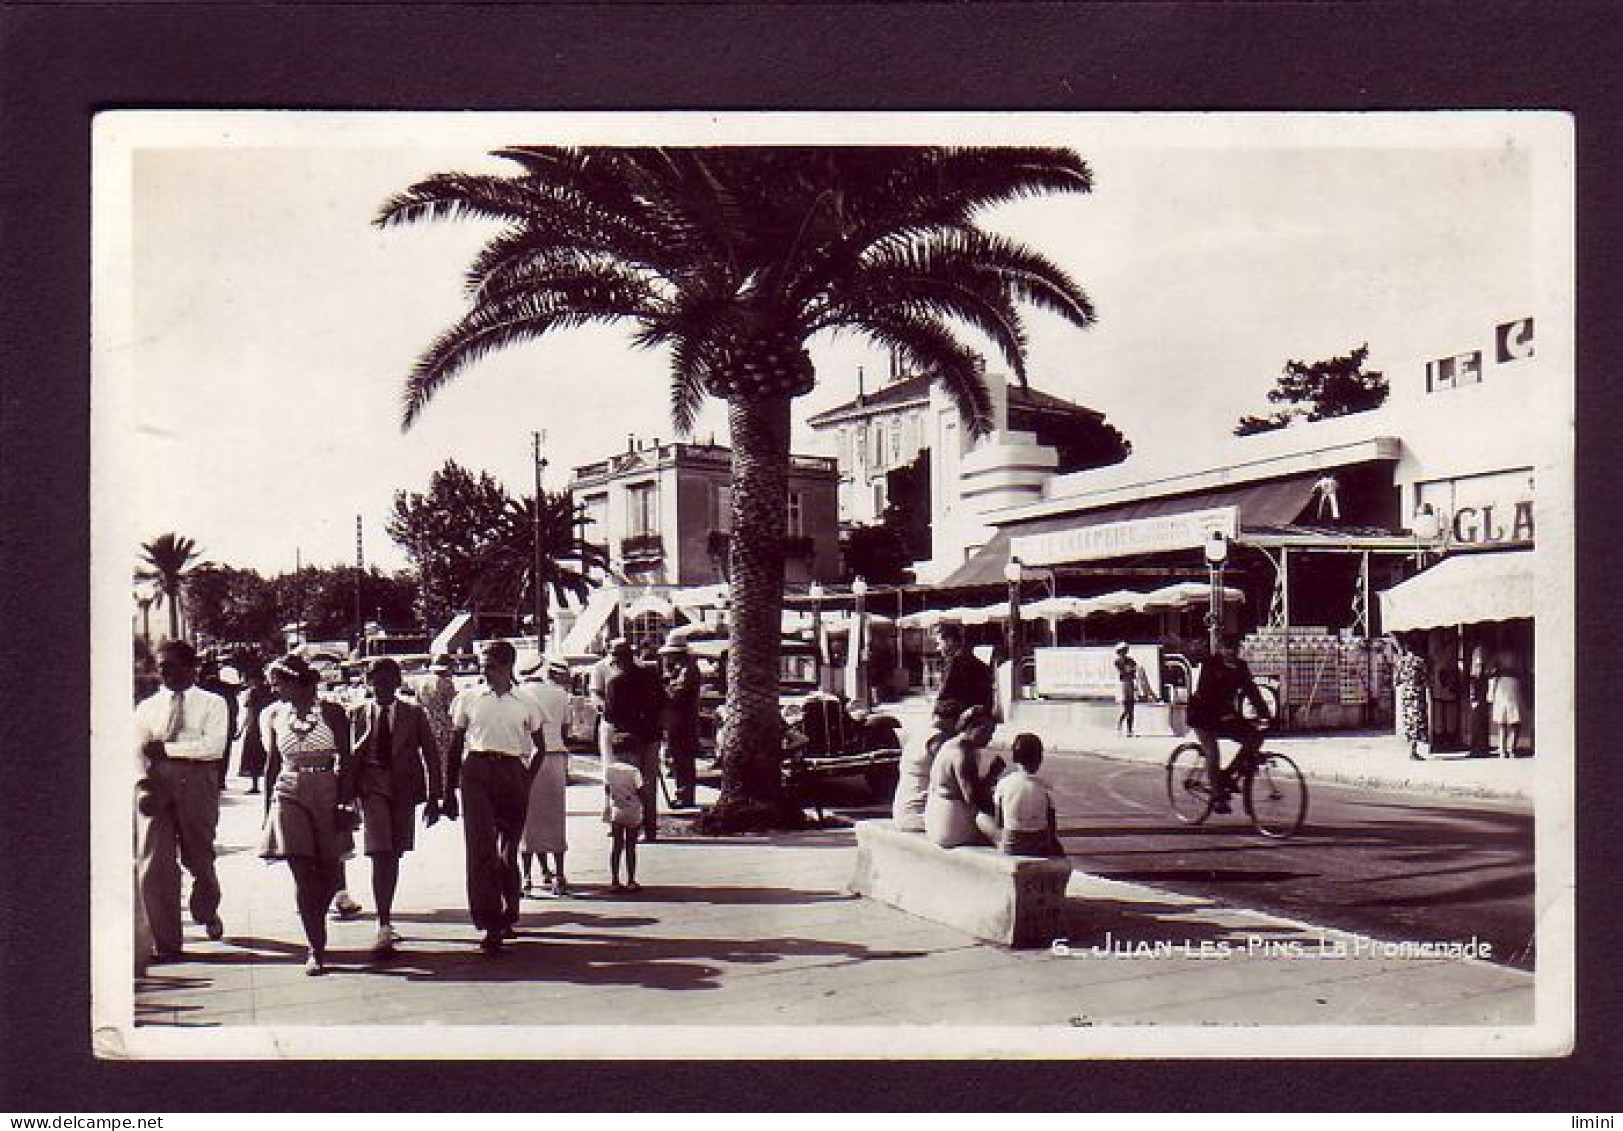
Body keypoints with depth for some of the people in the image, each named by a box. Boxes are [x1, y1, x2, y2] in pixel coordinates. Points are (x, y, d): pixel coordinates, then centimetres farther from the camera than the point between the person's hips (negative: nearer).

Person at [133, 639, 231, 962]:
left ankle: (206, 912, 40)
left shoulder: (212, 704, 6)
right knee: (153, 863, -6)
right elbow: (137, 749, 5)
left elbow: (214, 745, -9)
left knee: (199, 856, 8)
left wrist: (167, 748, -11)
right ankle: (165, 942, 1)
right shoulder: (147, 706, 16)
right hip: (155, 784, 2)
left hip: (197, 784, -2)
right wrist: (145, 780, -13)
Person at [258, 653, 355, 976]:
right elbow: (272, 765, 11)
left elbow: (345, 761, -2)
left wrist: (345, 804, -9)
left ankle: (316, 925, 34)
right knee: (303, 876, -5)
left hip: (328, 795, -1)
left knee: (329, 875, 6)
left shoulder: (331, 712, -2)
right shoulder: (273, 716, 5)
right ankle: (316, 949, 0)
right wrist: (267, 811, 10)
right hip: (289, 797, 1)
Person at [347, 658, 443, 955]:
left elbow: (430, 755, 7)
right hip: (372, 785, -2)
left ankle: (386, 920, 25)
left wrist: (434, 797, 1)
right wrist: (348, 796, -3)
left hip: (404, 788, 2)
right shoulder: (358, 715, 7)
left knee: (393, 856, 9)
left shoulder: (413, 714, 7)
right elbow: (351, 755, 6)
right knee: (380, 855, -14)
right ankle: (384, 926, -17)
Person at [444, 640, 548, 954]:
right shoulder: (467, 699, 7)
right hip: (477, 772, -1)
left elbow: (541, 747, 14)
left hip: (513, 775, 1)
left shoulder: (526, 704, 7)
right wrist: (449, 793, 7)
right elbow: (455, 748, 10)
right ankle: (489, 925, -13)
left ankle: (508, 916, 24)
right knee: (481, 847, -11)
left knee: (509, 849, 9)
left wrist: (530, 781, 2)